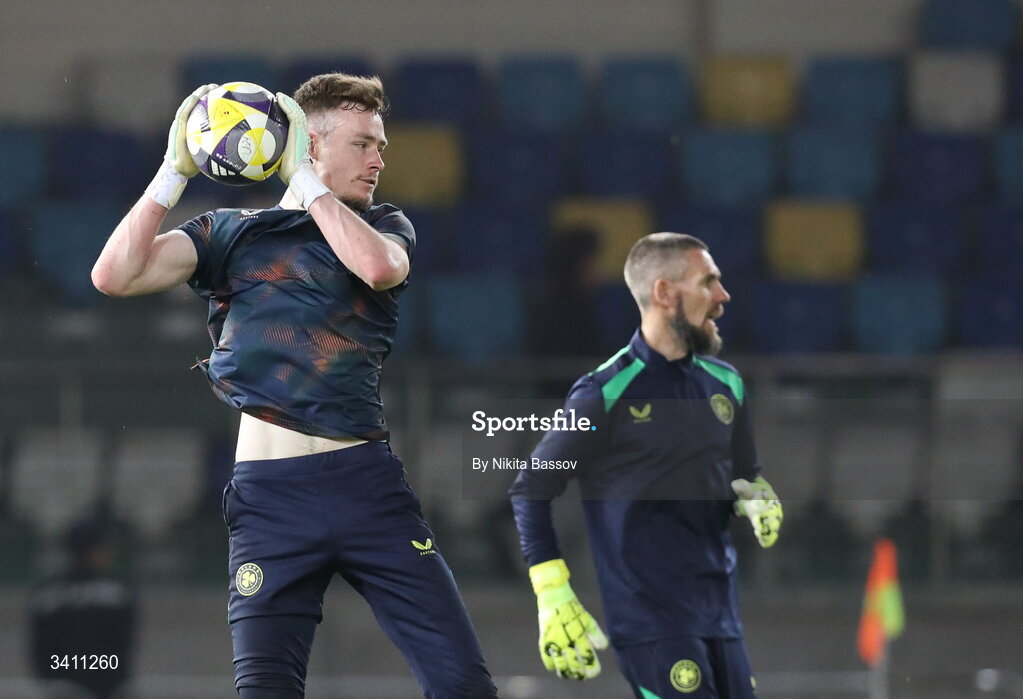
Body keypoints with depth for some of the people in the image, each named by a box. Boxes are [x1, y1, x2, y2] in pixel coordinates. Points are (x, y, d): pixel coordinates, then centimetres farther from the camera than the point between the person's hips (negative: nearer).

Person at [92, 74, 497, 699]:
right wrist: (176, 172, -4)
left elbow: (378, 266, -13)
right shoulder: (232, 233, 12)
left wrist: (305, 179, -6)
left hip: (367, 481, 1)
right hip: (271, 491, -1)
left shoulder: (385, 226, 13)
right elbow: (115, 275, -1)